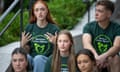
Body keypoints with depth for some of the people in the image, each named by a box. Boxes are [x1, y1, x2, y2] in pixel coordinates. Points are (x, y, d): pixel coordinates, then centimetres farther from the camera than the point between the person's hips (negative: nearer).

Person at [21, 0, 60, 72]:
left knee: (38, 58, -34)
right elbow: (27, 51, 11)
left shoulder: (54, 28, -1)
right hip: (32, 59, 2)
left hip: (48, 61, -2)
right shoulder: (29, 28, 8)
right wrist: (23, 44, -8)